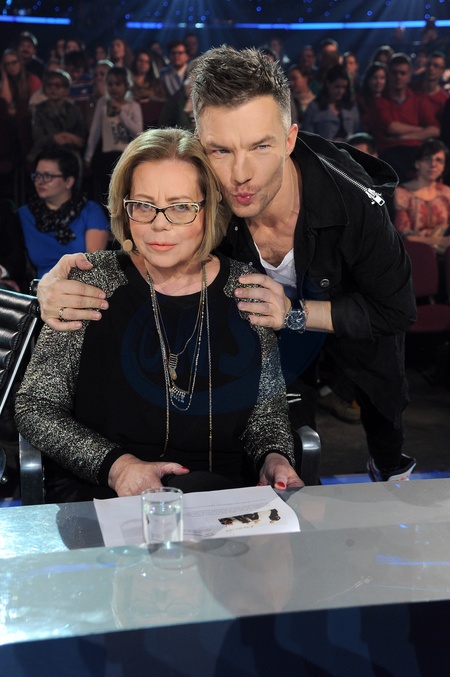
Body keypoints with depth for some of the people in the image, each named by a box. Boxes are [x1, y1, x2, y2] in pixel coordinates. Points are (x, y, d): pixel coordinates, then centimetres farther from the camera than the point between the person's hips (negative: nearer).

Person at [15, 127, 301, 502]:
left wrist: (274, 457, -9)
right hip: (96, 495, -2)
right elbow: (35, 407, -1)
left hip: (217, 493, 3)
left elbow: (268, 408, 13)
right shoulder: (91, 282, -1)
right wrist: (115, 465, -15)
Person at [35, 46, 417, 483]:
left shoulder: (354, 203, -43)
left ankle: (390, 465, 59)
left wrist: (296, 313, -44)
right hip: (270, 304, 1)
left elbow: (396, 311, -30)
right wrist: (57, 286, -42)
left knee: (383, 400, 24)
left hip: (354, 306, 0)